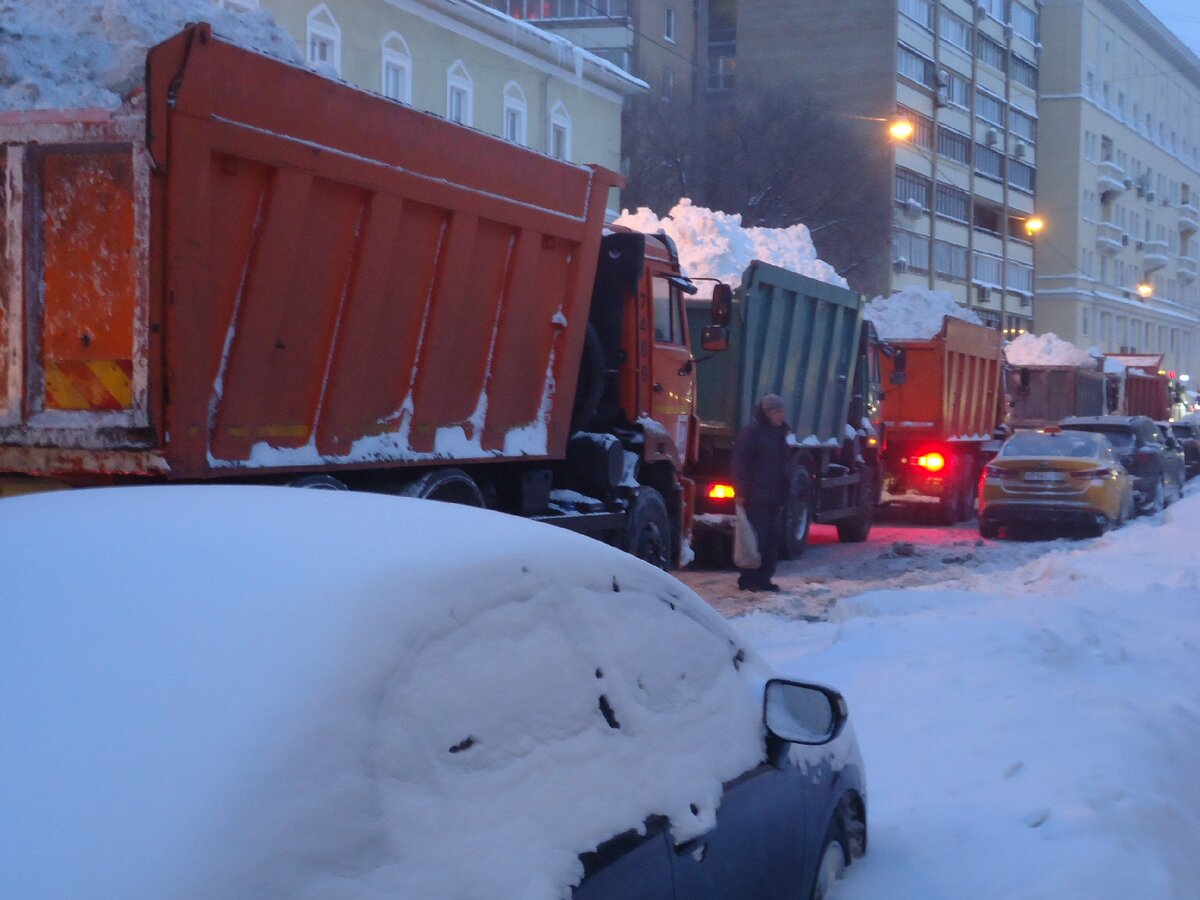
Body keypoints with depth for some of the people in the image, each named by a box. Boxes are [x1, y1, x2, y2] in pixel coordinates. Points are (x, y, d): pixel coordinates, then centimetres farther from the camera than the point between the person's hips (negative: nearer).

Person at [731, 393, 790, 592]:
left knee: (773, 538, 6)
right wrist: (740, 492, -17)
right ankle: (748, 579, -2)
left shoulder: (779, 433, 18)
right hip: (756, 497, -8)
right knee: (756, 538, -8)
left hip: (774, 498, 8)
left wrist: (782, 495, 22)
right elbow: (740, 463, -12)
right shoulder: (752, 432, -8)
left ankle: (763, 578, 13)